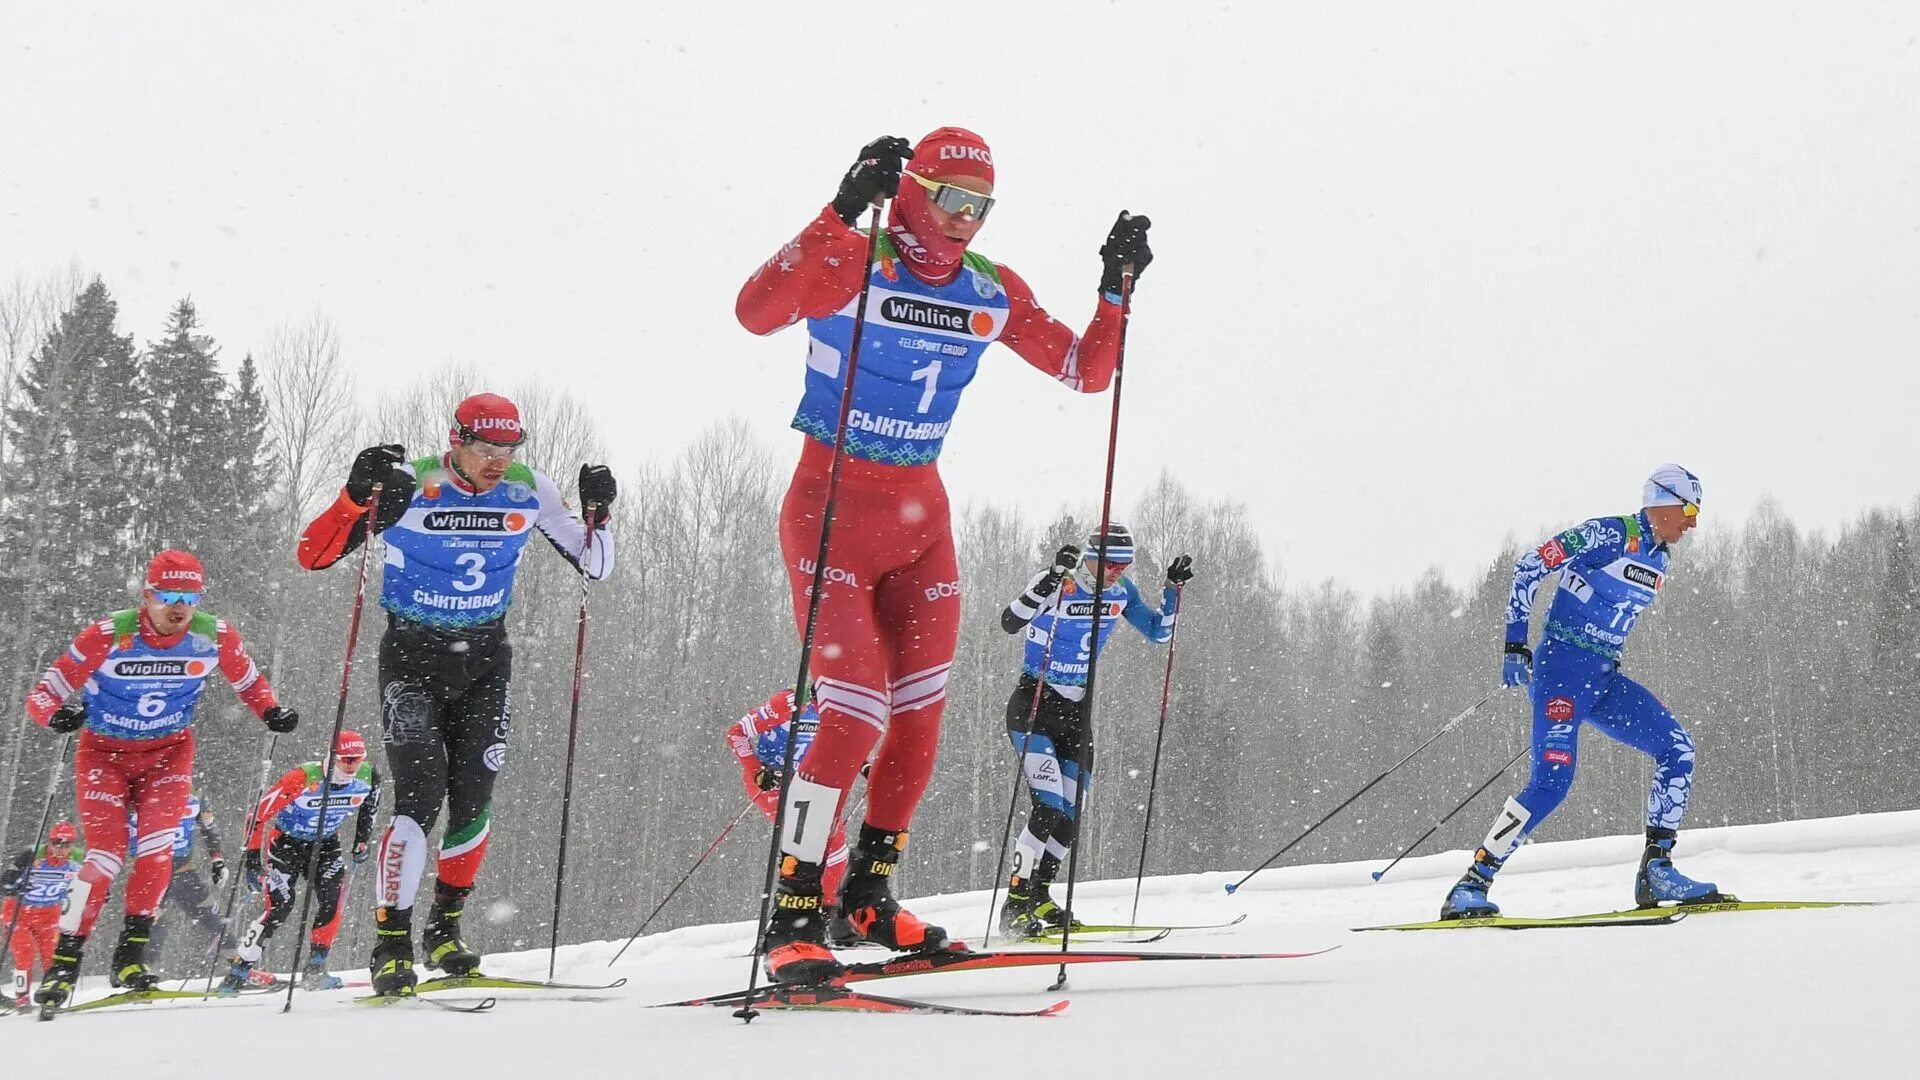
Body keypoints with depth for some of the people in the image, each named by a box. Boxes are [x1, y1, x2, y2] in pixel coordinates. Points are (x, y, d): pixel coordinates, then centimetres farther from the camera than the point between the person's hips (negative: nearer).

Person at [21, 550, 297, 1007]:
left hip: (169, 752, 2)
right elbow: (42, 693, -19)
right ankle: (63, 964, -1)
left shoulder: (215, 636, -15)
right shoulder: (109, 636, -23)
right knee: (105, 857, -13)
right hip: (105, 752, -2)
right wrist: (59, 714, -42)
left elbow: (248, 681, 5)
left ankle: (131, 956, -3)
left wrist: (272, 711, -15)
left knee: (156, 849, -16)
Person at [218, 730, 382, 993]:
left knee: (331, 897, -20)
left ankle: (316, 968, -9)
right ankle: (238, 972, -5)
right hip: (287, 841, -4)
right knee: (280, 905, -15)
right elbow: (260, 813, -26)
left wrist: (362, 841, 11)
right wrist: (254, 857, -29)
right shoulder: (303, 778, -31)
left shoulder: (367, 777, -16)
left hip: (326, 843, 4)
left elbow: (369, 805, 10)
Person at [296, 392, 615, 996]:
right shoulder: (409, 487, -15)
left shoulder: (529, 492, -5)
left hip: (485, 658, 3)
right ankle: (391, 945, -9)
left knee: (473, 800, 0)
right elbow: (312, 556, -17)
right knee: (420, 795, -16)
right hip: (413, 657, -3)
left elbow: (594, 566, 5)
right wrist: (356, 495, -32)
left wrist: (598, 514, -15)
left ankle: (444, 932, 20)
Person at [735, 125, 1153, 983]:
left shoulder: (992, 292, 4)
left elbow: (1088, 372, 9)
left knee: (920, 715, 7)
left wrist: (1116, 290, -5)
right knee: (854, 710, -15)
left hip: (922, 512, 6)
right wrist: (841, 214, -38)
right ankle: (794, 918, -6)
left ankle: (869, 895, 23)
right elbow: (756, 311, -33)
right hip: (832, 503, -6)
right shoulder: (854, 263, -14)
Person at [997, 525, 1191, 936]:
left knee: (1070, 817, 4)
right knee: (1049, 807, -19)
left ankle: (1039, 899, 18)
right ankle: (1015, 904, -13)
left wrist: (1173, 590, -2)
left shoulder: (1121, 592, 2)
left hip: (1077, 713, 6)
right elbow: (1011, 622, -32)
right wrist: (1052, 579, -41)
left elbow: (1159, 633, 12)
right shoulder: (1057, 585, -17)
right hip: (1032, 705, -6)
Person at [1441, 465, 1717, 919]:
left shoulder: (1659, 559, 15)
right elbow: (1530, 564, -13)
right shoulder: (1610, 535, -10)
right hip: (1562, 665, -8)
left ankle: (1656, 871, -2)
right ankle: (1471, 886, -15)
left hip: (1603, 677, 8)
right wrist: (1515, 643, -15)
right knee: (1553, 779, -20)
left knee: (1678, 750, -5)